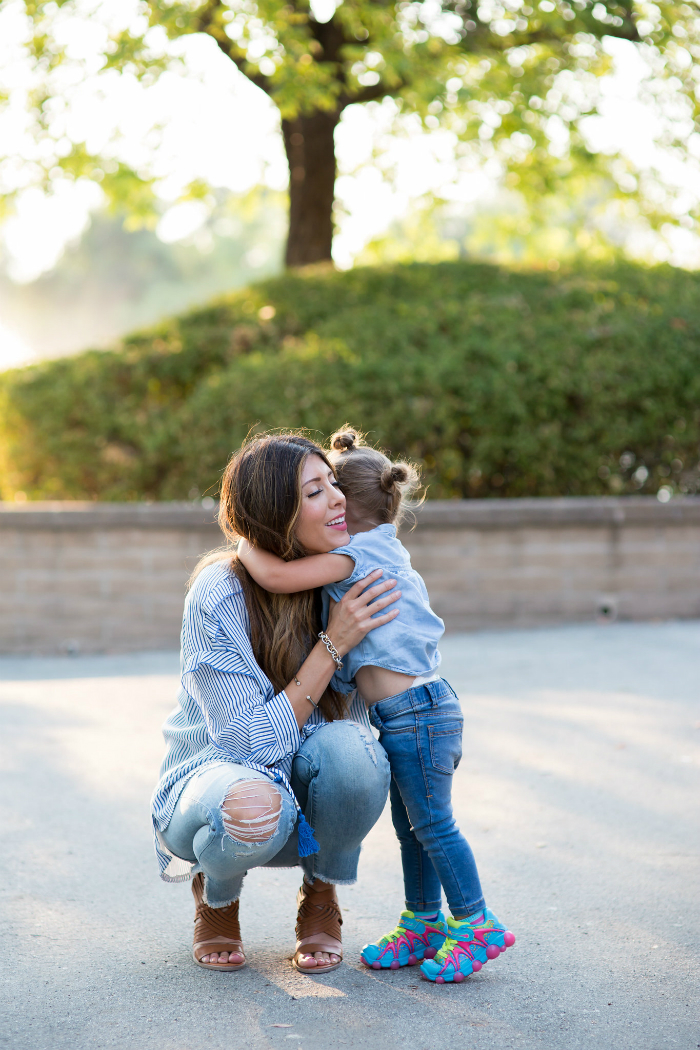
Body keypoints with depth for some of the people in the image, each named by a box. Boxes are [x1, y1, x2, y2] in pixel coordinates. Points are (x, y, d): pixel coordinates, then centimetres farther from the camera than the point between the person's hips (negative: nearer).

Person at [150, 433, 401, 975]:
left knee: (349, 747, -32)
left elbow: (355, 711, 2)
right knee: (255, 805, -41)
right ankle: (216, 893, -2)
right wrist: (333, 645, -28)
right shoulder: (218, 595, -23)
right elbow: (253, 743, -27)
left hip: (306, 793, 4)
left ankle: (321, 899, -2)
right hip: (213, 777, -4)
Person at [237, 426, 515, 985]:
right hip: (410, 715, 10)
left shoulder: (356, 554, -13)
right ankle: (424, 923, 23)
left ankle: (476, 925, 3)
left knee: (432, 823, -4)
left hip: (415, 711, -10)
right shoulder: (384, 554, 17)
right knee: (411, 825, 15)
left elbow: (277, 576, -23)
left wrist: (245, 542, -5)